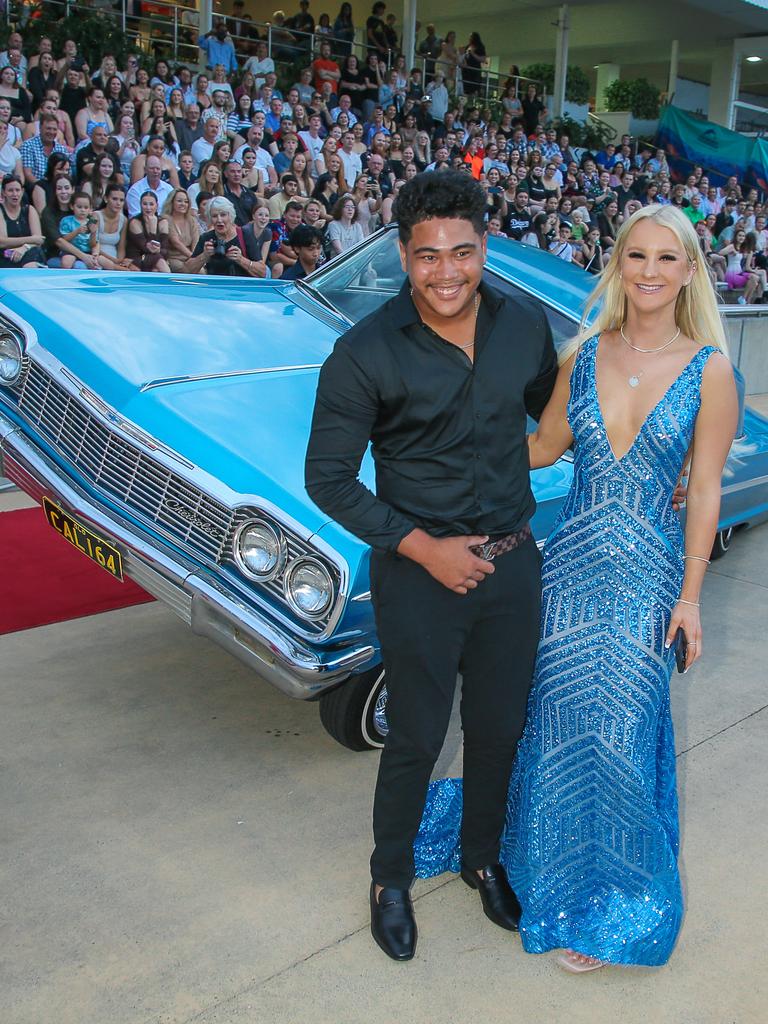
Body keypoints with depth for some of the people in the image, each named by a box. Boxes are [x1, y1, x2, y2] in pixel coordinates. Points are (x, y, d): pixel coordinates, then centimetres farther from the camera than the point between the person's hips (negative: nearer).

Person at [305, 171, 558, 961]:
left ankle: (482, 857, 45)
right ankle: (391, 878, 37)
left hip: (513, 564, 4)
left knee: (499, 732, 19)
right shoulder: (366, 354, -18)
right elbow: (327, 478, -13)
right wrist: (422, 546, -18)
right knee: (417, 740, 10)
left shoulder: (526, 324, -5)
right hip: (418, 573, -4)